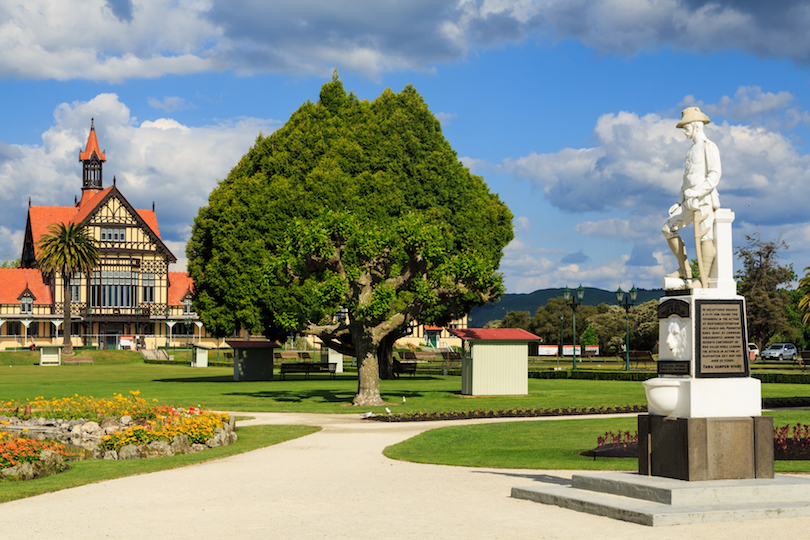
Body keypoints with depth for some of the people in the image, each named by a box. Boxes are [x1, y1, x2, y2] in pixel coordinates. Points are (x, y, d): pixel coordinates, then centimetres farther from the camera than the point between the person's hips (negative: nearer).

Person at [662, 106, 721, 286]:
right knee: (668, 229, 7)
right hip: (690, 203, 10)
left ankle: (704, 280, -17)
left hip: (705, 200, -10)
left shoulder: (709, 146, -6)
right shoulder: (692, 150, 23)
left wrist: (698, 191, -29)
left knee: (705, 237, -14)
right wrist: (679, 202, 17)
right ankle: (684, 270, 11)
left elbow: (715, 174, -18)